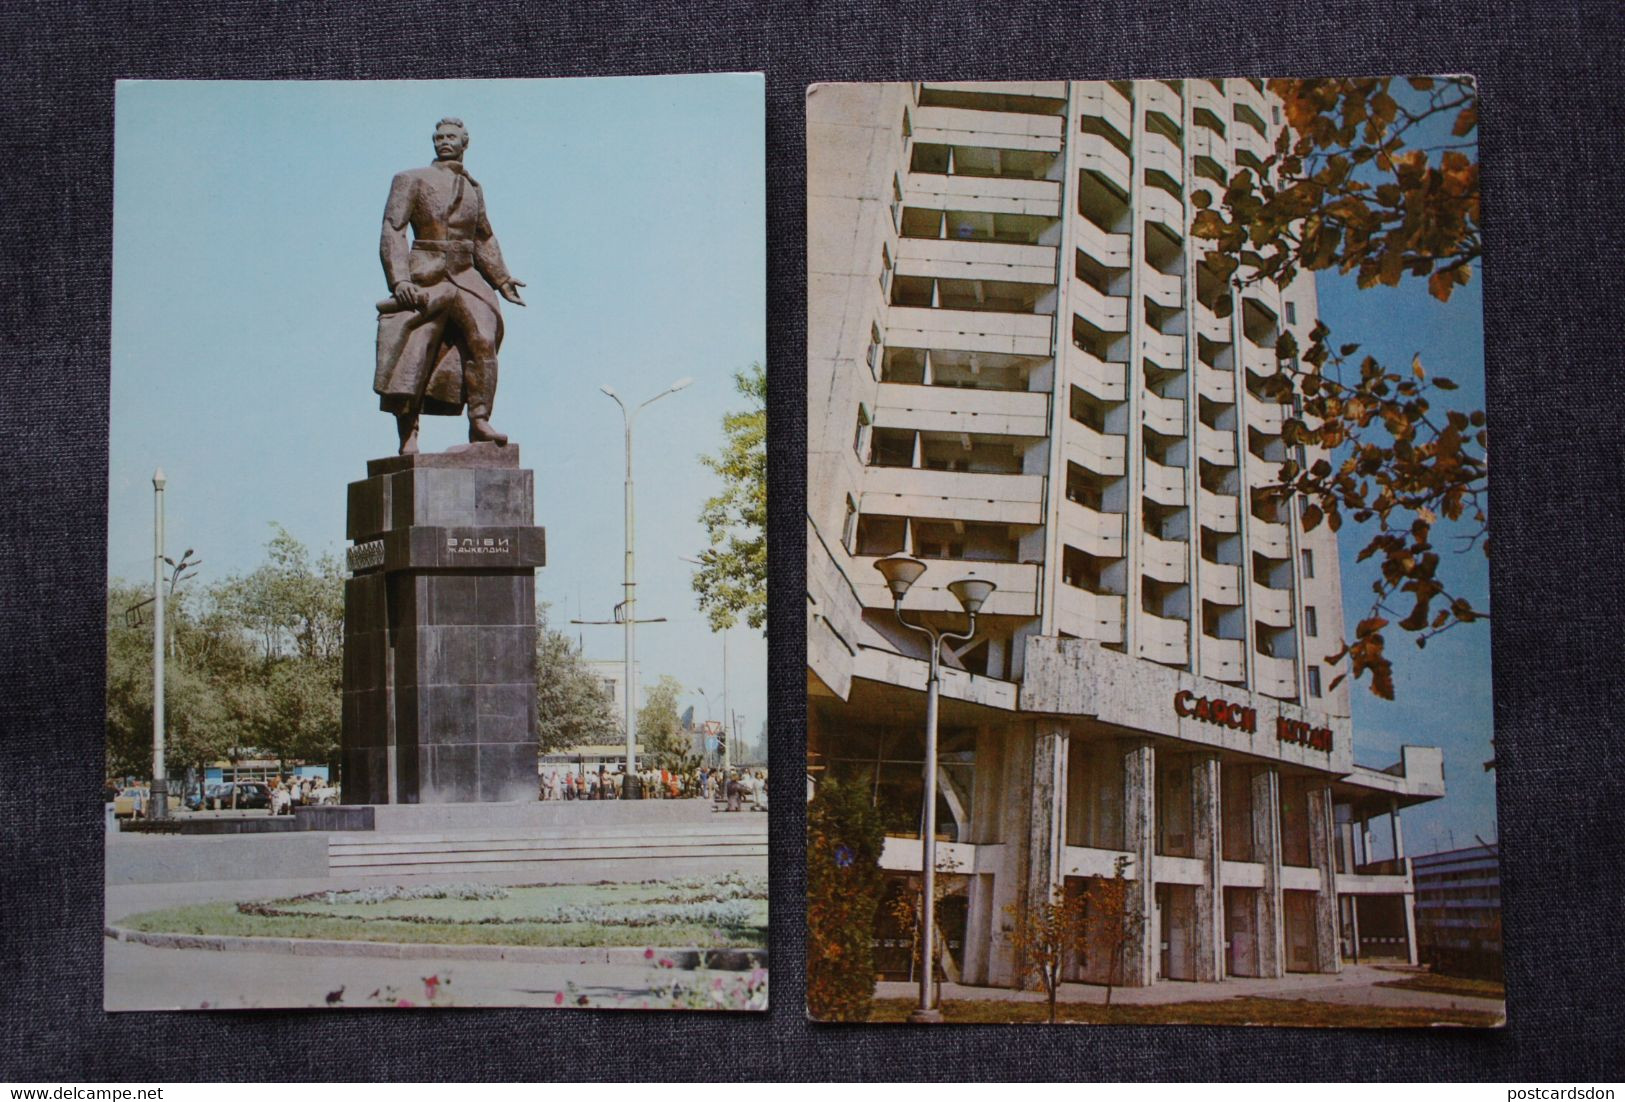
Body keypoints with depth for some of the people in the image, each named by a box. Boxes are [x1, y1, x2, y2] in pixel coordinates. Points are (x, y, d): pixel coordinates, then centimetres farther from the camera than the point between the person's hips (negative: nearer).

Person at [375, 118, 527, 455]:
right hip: (425, 278, -4)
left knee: (483, 338, -18)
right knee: (414, 354, -9)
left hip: (466, 278, 4)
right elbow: (392, 231, -4)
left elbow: (484, 238, 30)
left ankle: (480, 422, -20)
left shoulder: (473, 188, 19)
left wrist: (502, 280, 24)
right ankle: (408, 438, -8)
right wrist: (399, 279, -16)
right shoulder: (412, 180, 5)